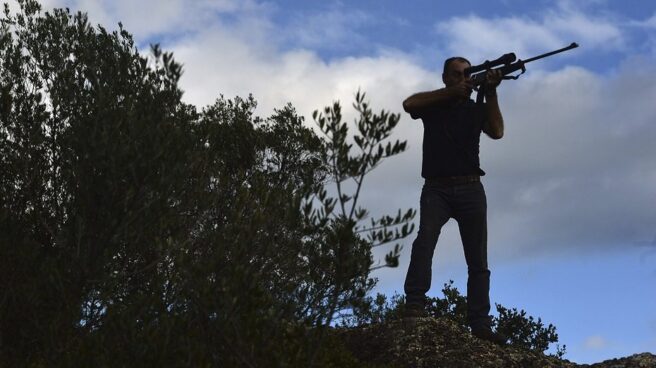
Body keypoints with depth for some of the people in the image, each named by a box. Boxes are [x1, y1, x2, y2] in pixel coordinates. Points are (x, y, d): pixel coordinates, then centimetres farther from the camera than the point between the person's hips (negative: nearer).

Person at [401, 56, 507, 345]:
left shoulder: (477, 108, 15)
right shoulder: (433, 103, 12)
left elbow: (497, 132, -3)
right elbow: (409, 104, -9)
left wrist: (491, 92, -10)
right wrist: (452, 92, -9)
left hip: (470, 189, 2)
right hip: (437, 188, -2)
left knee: (478, 260, -2)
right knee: (425, 239, -25)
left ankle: (480, 324, -3)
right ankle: (414, 306, -31)